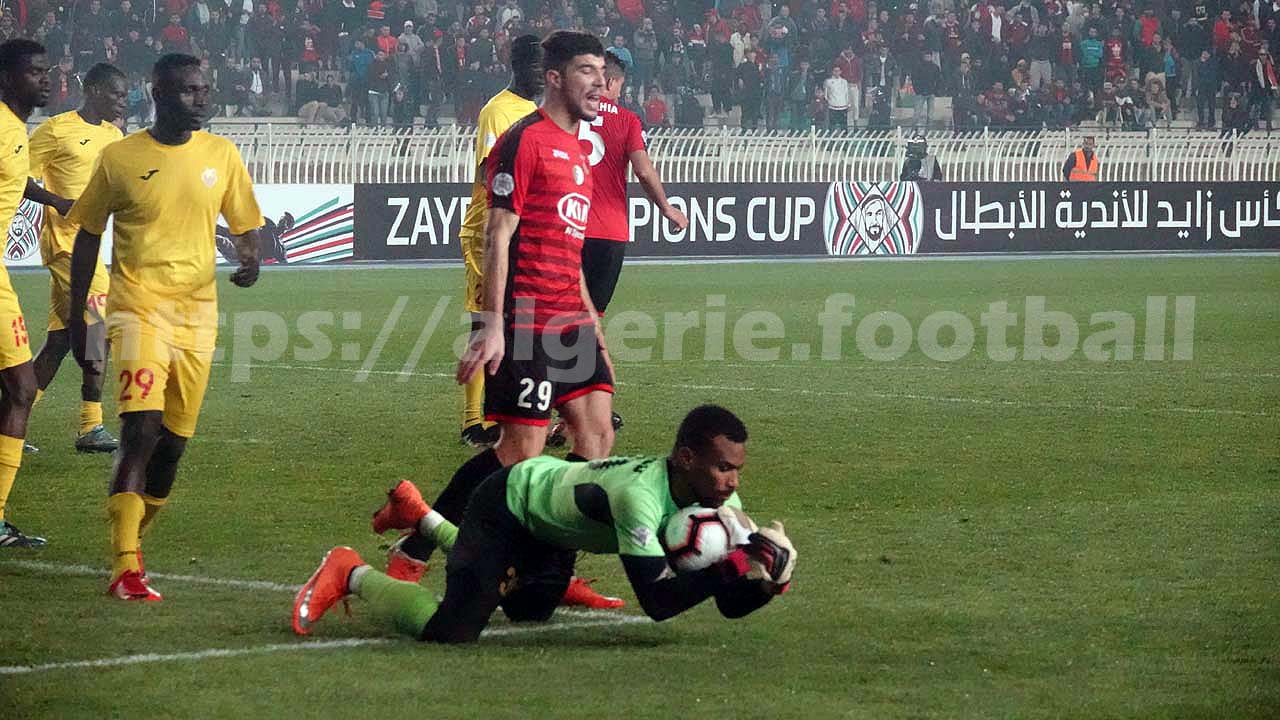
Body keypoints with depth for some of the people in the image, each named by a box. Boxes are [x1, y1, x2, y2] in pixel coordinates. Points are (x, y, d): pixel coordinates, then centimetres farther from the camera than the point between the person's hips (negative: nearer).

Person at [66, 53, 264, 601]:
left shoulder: (221, 154, 5)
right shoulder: (120, 157, -1)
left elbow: (245, 225, 13)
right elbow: (88, 236, 9)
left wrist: (249, 259, -11)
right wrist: (76, 316, 8)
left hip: (197, 312, 4)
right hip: (138, 306, -4)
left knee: (173, 442, 7)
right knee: (141, 430, -19)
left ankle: (130, 540, 28)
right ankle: (125, 567, -21)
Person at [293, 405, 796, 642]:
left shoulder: (713, 493, -19)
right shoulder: (641, 494, -43)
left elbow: (730, 603, -16)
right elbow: (657, 602, -44)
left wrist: (762, 582, -36)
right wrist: (731, 568, -50)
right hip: (509, 502, -8)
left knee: (529, 611, 32)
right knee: (450, 629, -24)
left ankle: (421, 517, 45)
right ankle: (353, 575, 4)